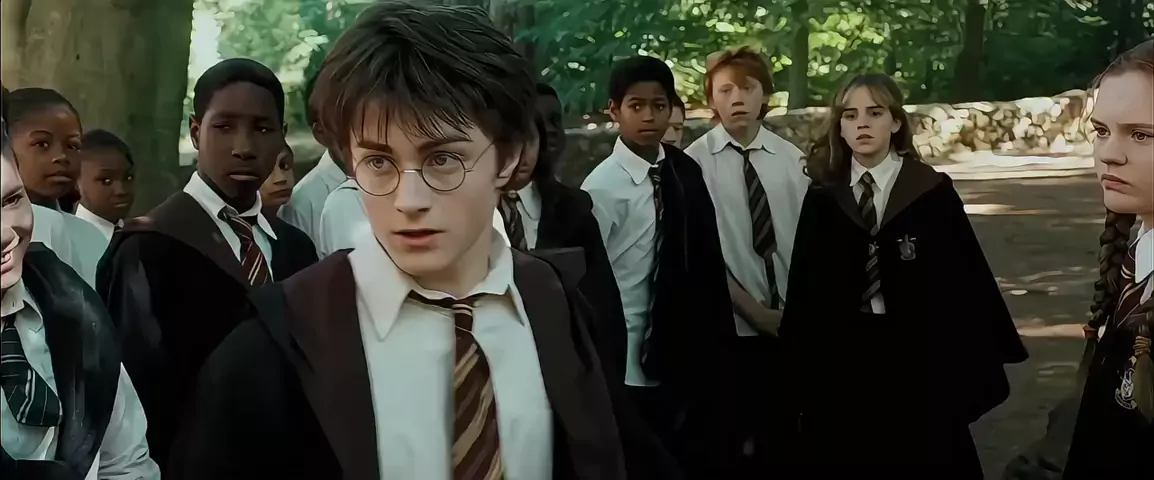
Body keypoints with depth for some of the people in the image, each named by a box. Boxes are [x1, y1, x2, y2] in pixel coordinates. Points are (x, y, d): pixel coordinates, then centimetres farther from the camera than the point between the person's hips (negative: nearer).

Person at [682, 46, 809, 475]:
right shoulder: (695, 162, -9)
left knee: (782, 433, 12)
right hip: (729, 325, -3)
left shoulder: (791, 158, 1)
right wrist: (753, 310, -12)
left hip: (790, 323, 3)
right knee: (728, 440, 9)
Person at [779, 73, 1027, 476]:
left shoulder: (932, 191, -4)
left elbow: (967, 278, -4)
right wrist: (800, 373, 4)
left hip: (917, 361, -2)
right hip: (840, 364, 2)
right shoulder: (823, 197, 3)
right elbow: (804, 287, 5)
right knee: (843, 459, 9)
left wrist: (973, 364, -6)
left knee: (919, 461, 6)